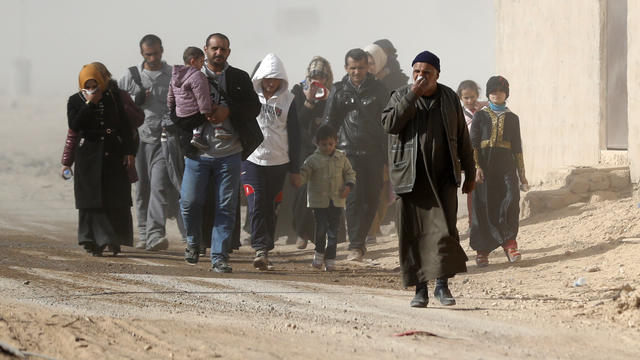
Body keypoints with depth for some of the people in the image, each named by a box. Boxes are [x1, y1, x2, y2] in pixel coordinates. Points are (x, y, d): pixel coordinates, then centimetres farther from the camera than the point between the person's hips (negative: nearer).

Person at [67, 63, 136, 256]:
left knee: (117, 200, -1)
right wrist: (89, 104, -15)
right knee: (91, 199, -3)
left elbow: (125, 125, 7)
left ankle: (115, 240, 8)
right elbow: (74, 126, -12)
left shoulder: (113, 97, 6)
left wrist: (129, 152, 1)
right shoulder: (75, 101, 3)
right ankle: (94, 241, 2)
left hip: (114, 155, 1)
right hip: (89, 158, -1)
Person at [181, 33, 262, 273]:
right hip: (197, 153, 0)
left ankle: (219, 257, 4)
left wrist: (228, 110, -13)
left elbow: (254, 107, 2)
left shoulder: (239, 78, 9)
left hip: (229, 153, 0)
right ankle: (194, 242, 25)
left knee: (226, 207, -1)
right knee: (189, 202, -2)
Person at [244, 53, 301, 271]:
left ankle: (265, 250, 17)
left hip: (278, 162, 1)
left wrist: (295, 169, 6)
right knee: (256, 204, -13)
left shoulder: (287, 100, 4)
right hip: (252, 160, -1)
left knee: (271, 208, 6)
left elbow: (294, 136, 7)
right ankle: (261, 250, -16)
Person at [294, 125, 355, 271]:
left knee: (333, 230, 2)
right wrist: (298, 181, -23)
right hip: (319, 201, -2)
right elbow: (304, 173, -1)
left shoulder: (341, 158, 7)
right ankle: (319, 253, 16)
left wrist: (349, 185, -4)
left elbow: (350, 173, 14)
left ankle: (330, 259, 8)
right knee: (321, 228, -7)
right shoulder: (312, 160, -1)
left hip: (336, 201, 2)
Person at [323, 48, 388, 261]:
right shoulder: (338, 91, 6)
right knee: (354, 198, -11)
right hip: (349, 152, -2)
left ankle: (359, 239, 19)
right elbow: (329, 124, 8)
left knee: (372, 199, 3)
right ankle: (355, 246, -13)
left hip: (373, 153, 2)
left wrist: (388, 154, 7)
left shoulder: (378, 90, 8)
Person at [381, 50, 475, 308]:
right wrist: (412, 96, -17)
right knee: (413, 233, 0)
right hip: (411, 177, -1)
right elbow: (389, 123, -15)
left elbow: (462, 139, 14)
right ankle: (420, 289, 6)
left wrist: (469, 174, 14)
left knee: (444, 230, -10)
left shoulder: (449, 98, 9)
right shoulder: (401, 97, 4)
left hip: (443, 177, 1)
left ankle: (442, 284, -4)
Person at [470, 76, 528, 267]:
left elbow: (517, 148, 14)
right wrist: (476, 167, -11)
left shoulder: (512, 118, 13)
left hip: (506, 165, 1)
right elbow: (473, 143, 2)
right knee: (484, 206, -2)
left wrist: (522, 174, 11)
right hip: (485, 165, -1)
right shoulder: (480, 116, 8)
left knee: (511, 199, -18)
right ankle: (482, 251, 5)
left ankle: (509, 243, -11)